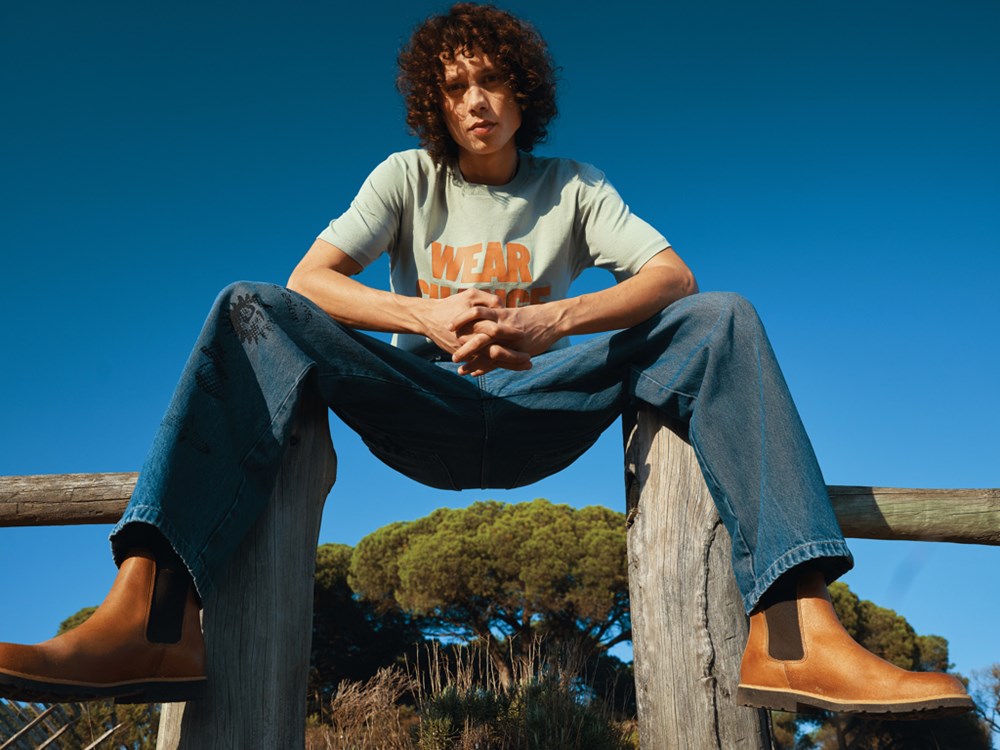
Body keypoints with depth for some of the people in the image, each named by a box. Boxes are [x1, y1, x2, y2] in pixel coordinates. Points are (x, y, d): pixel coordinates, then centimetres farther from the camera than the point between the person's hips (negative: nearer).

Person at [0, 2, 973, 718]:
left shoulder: (573, 187, 12)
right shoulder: (407, 178, 12)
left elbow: (673, 277, -6)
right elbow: (308, 280, -4)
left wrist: (553, 322, -26)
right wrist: (427, 315, -24)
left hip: (539, 410, 0)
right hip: (423, 410, 0)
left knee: (718, 320, -20)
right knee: (251, 311, -23)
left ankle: (793, 633, -38)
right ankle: (152, 616, -44)